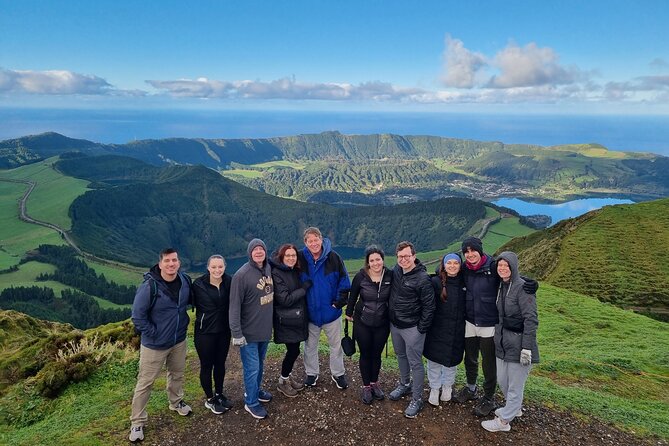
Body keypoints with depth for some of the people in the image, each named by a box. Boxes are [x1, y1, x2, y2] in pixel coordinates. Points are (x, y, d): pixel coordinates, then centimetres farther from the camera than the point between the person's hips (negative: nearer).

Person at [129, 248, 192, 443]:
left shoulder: (185, 281, -8)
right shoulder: (149, 286, -25)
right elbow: (137, 316, -19)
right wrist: (153, 334, -16)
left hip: (179, 341, 5)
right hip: (154, 344, -5)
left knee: (177, 374, 24)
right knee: (145, 382, 6)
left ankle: (176, 402, 48)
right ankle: (137, 422, 22)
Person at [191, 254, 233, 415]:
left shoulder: (229, 282, -7)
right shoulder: (199, 284, -15)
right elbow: (191, 302, -8)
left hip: (224, 331, 4)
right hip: (205, 332, -3)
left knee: (220, 363, 18)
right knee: (207, 365, 10)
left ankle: (219, 394, 38)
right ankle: (209, 399, 29)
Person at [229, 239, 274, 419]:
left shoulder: (269, 269, -1)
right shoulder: (242, 275, -20)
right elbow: (234, 306, -19)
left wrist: (273, 320, 12)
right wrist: (236, 333, -19)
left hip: (265, 328, 6)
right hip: (249, 332, -6)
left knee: (260, 363, 23)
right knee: (252, 368, 3)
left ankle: (256, 390, 43)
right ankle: (251, 403, 21)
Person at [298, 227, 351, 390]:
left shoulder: (333, 258, -13)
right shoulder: (301, 259, -9)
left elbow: (344, 282, -6)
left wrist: (339, 302, -9)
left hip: (331, 312, -1)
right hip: (310, 313, 1)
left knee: (336, 345, 14)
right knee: (310, 346, 17)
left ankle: (338, 374, 31)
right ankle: (311, 373, 35)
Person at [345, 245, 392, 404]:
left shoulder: (390, 276, -11)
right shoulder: (361, 276, -14)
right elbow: (353, 296, 1)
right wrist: (349, 312, 11)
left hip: (382, 324, 1)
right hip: (362, 323, -1)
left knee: (376, 354, 14)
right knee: (365, 354, 10)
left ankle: (374, 383, 35)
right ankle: (366, 386, 27)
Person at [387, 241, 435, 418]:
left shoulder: (422, 279, -21)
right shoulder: (396, 270, -2)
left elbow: (429, 306, -16)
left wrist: (422, 328, -14)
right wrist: (391, 316, 13)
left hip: (412, 328, -7)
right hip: (394, 324, 7)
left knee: (415, 362, 3)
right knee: (401, 355, 23)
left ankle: (417, 399, 17)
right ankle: (404, 385, 44)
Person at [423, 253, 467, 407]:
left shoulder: (464, 283, 0)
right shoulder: (436, 282, -10)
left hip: (457, 331, 3)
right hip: (437, 330, -2)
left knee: (452, 360, 16)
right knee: (434, 360, 7)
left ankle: (447, 386, 39)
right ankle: (434, 389, 27)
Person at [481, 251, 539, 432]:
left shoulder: (523, 287, -17)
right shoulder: (501, 286, 7)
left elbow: (531, 319, -20)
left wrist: (527, 348, -22)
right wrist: (498, 335, 18)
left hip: (518, 343, -8)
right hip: (503, 342, 8)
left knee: (515, 384, 7)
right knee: (502, 379, 20)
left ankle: (504, 421, 19)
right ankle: (514, 408, 43)